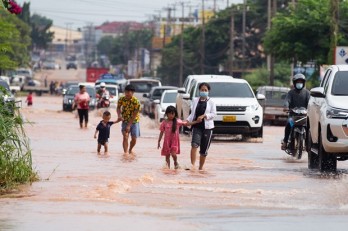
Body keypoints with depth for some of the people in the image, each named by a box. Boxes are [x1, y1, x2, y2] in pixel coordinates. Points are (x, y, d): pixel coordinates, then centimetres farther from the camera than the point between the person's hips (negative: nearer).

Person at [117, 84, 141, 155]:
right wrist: (119, 115, -15)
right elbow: (118, 107, 6)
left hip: (134, 121, -1)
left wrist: (129, 125, -22)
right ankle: (126, 152, -16)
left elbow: (134, 115, -20)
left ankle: (130, 150, 31)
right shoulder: (122, 99, -11)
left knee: (134, 139, 3)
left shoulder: (136, 102, -21)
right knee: (125, 137, -16)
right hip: (125, 121, 1)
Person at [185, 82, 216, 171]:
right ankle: (193, 164, -27)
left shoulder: (211, 102, 4)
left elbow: (213, 114, -4)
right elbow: (192, 113, 13)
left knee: (204, 150, 4)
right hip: (196, 126, 1)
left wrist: (203, 116, -17)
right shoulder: (195, 100, 10)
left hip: (207, 127, -1)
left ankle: (201, 167, 18)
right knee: (194, 144, -22)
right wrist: (188, 120, -4)